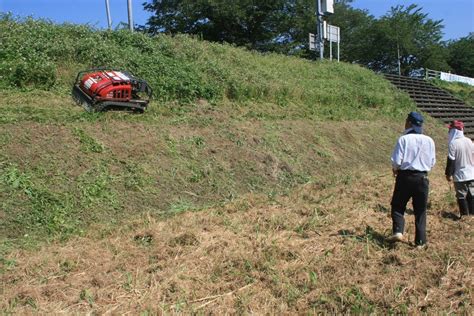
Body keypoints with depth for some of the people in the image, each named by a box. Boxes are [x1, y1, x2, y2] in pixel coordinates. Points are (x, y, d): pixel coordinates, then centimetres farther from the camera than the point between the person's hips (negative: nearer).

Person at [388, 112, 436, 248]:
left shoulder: (403, 139, -10)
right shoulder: (429, 141, 1)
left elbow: (396, 161, -13)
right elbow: (432, 162, 6)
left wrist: (395, 169, 8)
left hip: (405, 177, -3)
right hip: (422, 178, 3)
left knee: (398, 206, 11)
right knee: (420, 211, 11)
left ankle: (397, 231, -7)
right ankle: (420, 242, 13)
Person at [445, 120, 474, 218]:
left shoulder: (453, 143, -17)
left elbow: (451, 160, -15)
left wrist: (448, 174, -6)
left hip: (460, 176, -6)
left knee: (461, 197, 5)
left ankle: (465, 216, 8)